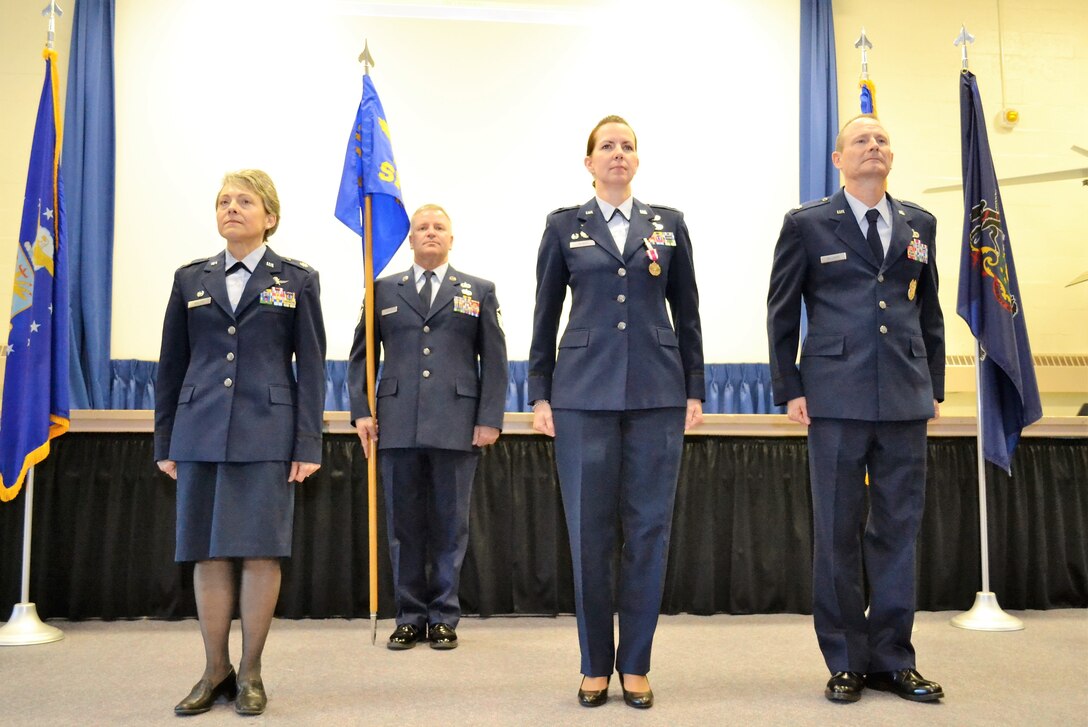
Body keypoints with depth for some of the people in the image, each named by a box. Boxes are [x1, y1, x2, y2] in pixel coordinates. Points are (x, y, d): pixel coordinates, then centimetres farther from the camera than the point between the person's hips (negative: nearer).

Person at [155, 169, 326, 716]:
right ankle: (215, 671, 17)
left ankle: (250, 673, 12)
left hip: (266, 435, -2)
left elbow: (311, 368, 2)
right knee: (207, 553, 5)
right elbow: (171, 365, 13)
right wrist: (164, 442, 9)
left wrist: (308, 444, -5)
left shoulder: (297, 280, 6)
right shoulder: (191, 279, 13)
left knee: (260, 552, -1)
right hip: (201, 434, 3)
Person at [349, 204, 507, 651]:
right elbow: (360, 355, 13)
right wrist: (361, 411, 1)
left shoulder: (478, 292, 12)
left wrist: (490, 419, -2)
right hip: (397, 425, 1)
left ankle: (444, 618, 15)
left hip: (457, 425, -1)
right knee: (404, 525, 6)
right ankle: (409, 617, 17)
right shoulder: (383, 291, 14)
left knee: (450, 526, 4)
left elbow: (494, 361, 7)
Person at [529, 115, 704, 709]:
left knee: (649, 527, 2)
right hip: (584, 393, -1)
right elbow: (545, 315, 8)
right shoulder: (564, 226, 8)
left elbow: (687, 313, 10)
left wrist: (694, 390, 5)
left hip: (657, 393, 1)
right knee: (589, 531, 1)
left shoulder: (669, 225, 11)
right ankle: (595, 665, 16)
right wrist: (539, 394, 3)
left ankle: (635, 664, 15)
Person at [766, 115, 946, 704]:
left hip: (906, 398, 4)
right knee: (837, 531, 2)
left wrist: (935, 385, 11)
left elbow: (929, 310, 16)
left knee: (898, 528, 7)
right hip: (837, 398, -3)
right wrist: (789, 389, -2)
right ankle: (846, 662, 14)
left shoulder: (919, 225, 14)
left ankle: (891, 661, 18)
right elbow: (781, 311, 3)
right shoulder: (807, 224, 4)